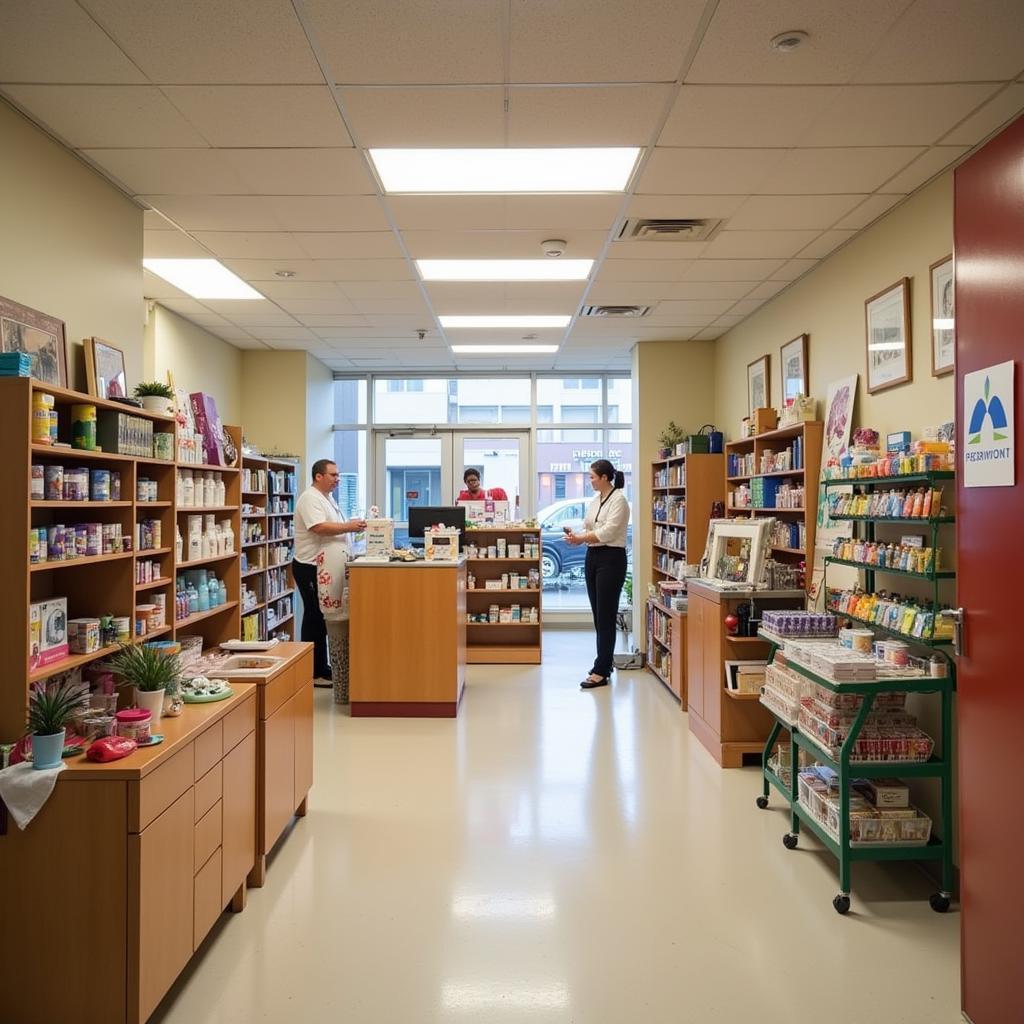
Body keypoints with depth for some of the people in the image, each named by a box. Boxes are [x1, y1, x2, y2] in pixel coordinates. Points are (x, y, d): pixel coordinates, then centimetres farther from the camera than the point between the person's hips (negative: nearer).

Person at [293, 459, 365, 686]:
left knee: (323, 617, 14)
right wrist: (349, 527, -27)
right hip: (311, 567, -10)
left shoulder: (328, 498, 17)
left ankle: (322, 667, 22)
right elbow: (319, 527, -28)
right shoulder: (310, 498, -14)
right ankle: (314, 673, 5)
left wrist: (352, 525, 13)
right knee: (315, 617, -3)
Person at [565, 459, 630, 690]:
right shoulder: (595, 500, 15)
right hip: (592, 557, 8)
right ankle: (605, 663, 24)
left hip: (611, 558, -8)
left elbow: (608, 531, -19)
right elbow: (588, 529, 12)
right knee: (598, 614, 12)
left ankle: (600, 672, -4)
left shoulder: (618, 500, -10)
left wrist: (581, 539, -20)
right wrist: (575, 536, -7)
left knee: (606, 616, -6)